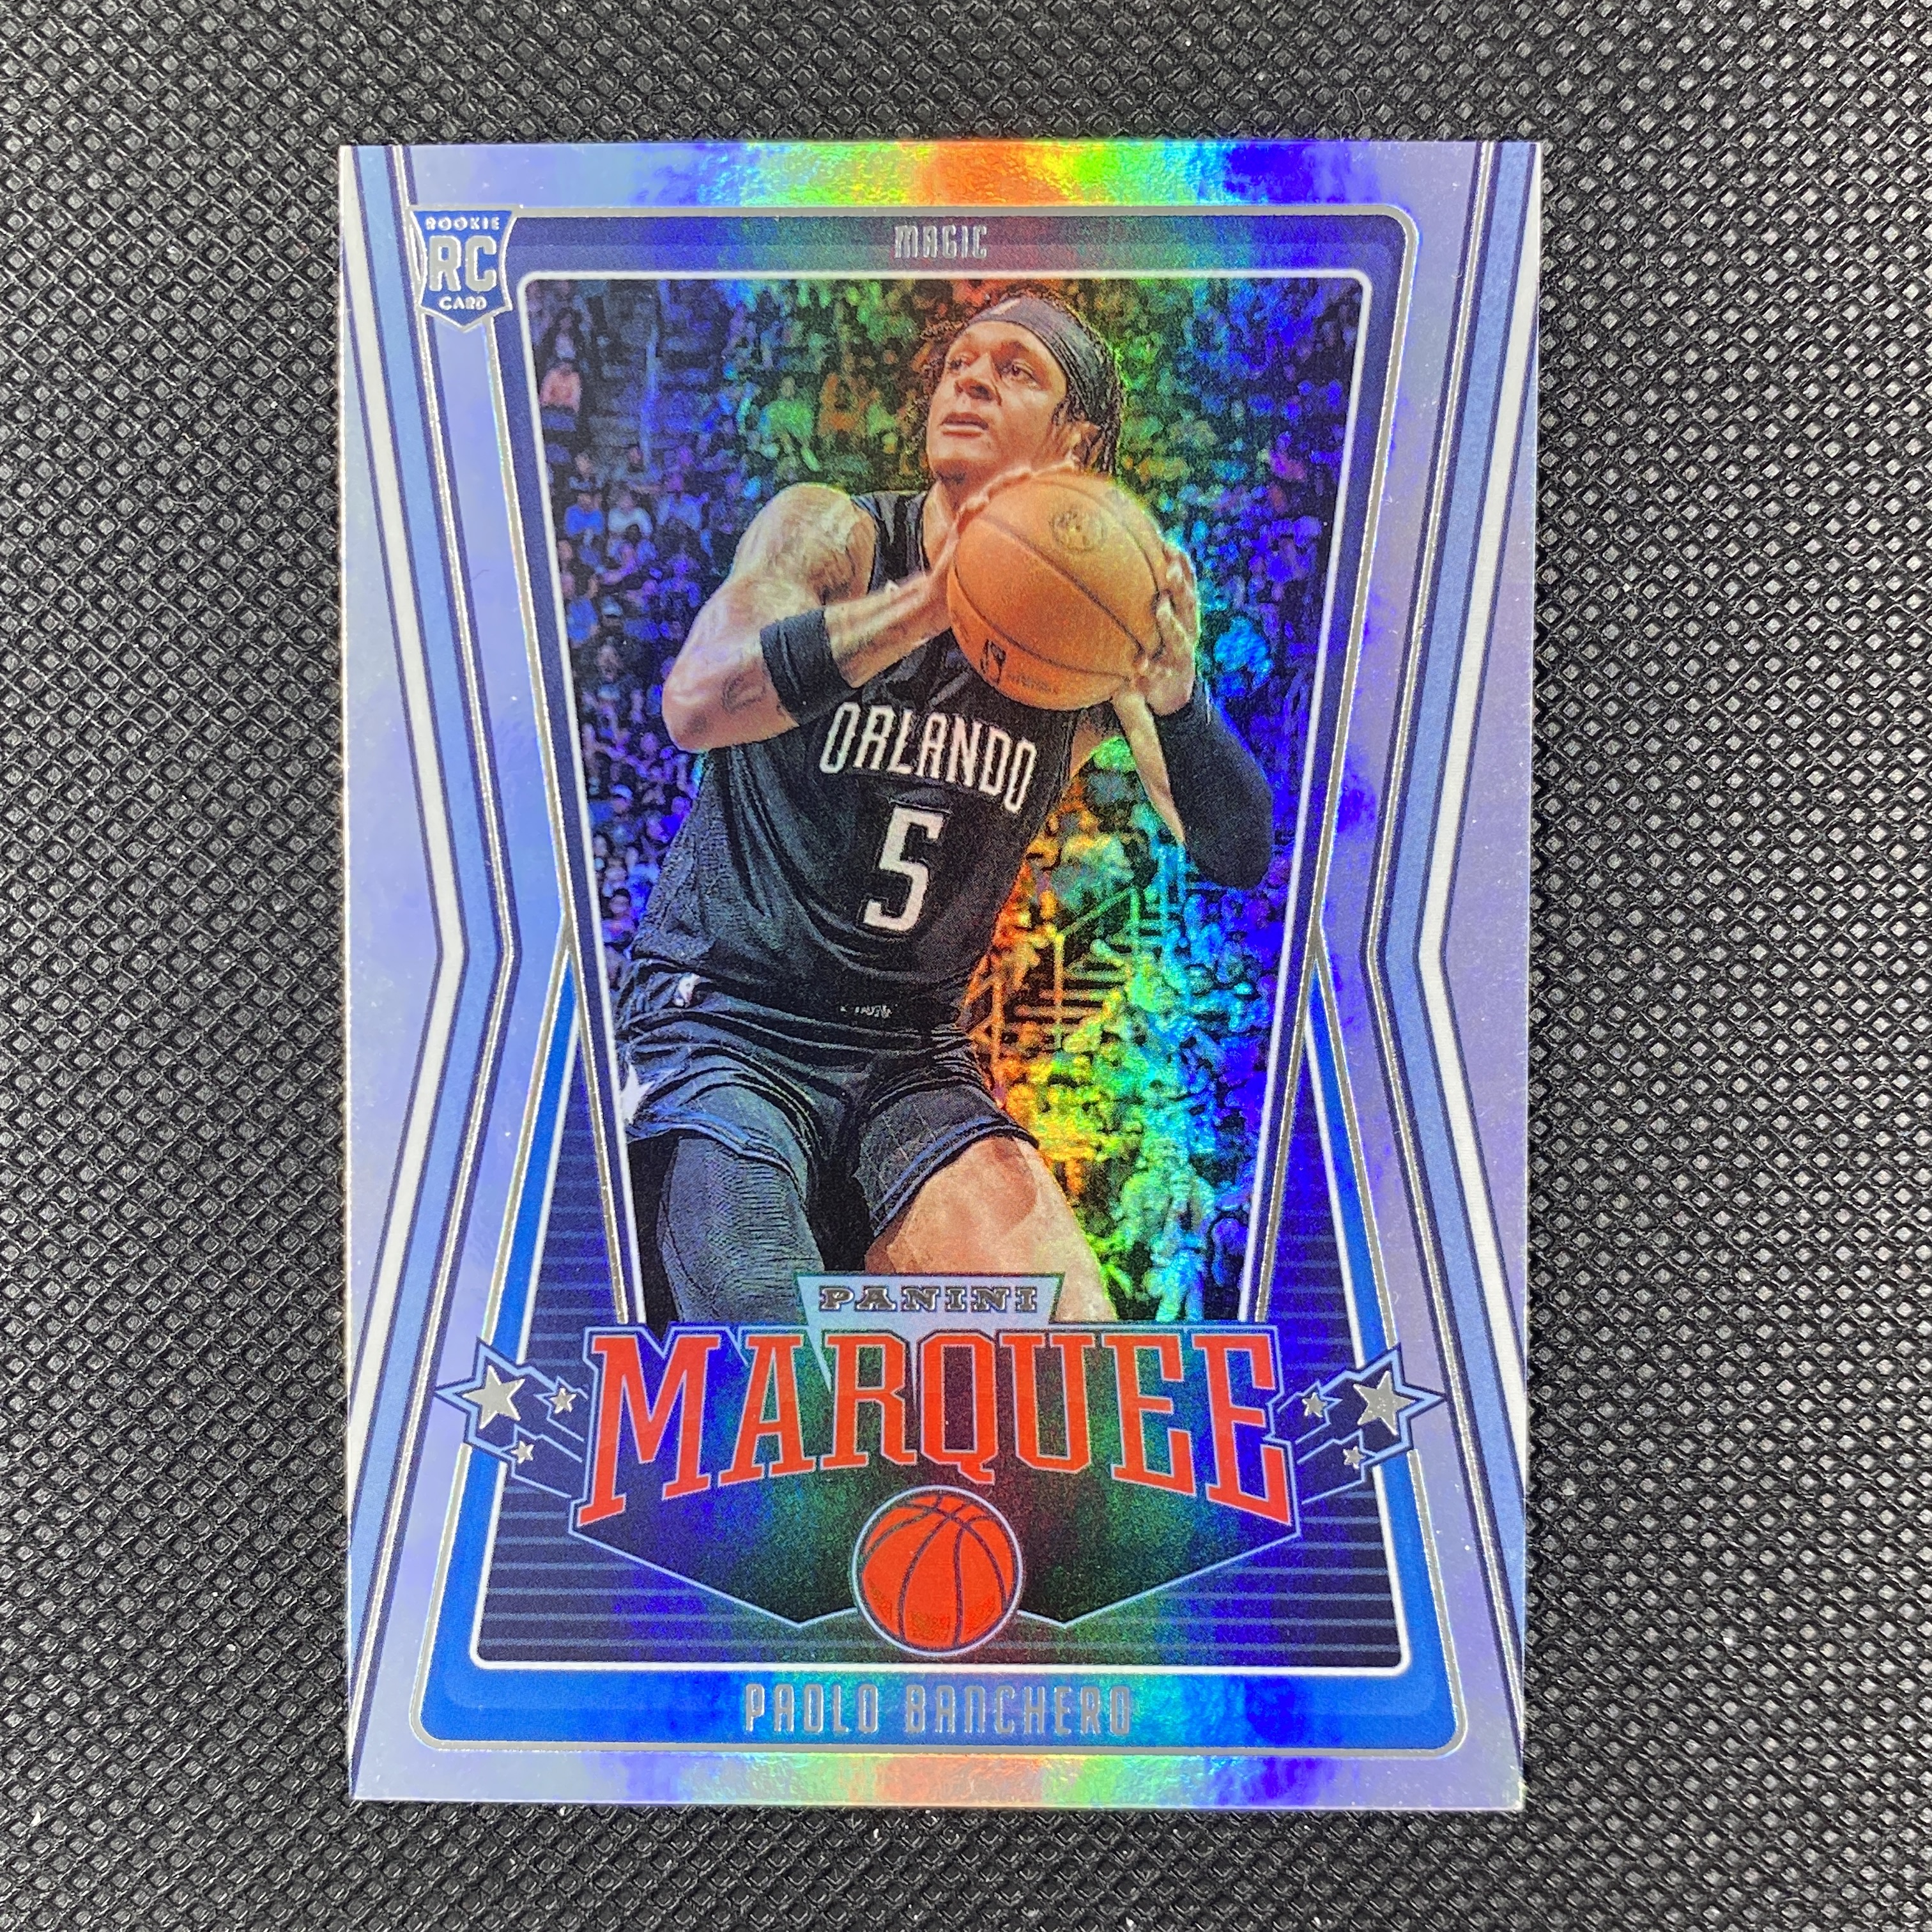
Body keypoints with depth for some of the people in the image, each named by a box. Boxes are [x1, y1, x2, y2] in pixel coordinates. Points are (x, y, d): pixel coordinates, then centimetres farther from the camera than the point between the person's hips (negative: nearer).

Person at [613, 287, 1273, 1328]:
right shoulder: (830, 531, -5)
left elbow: (1240, 859, -7)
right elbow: (695, 705, -25)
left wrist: (1177, 696, -27)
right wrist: (933, 600, -37)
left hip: (911, 1061, 3)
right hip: (720, 1030, -3)